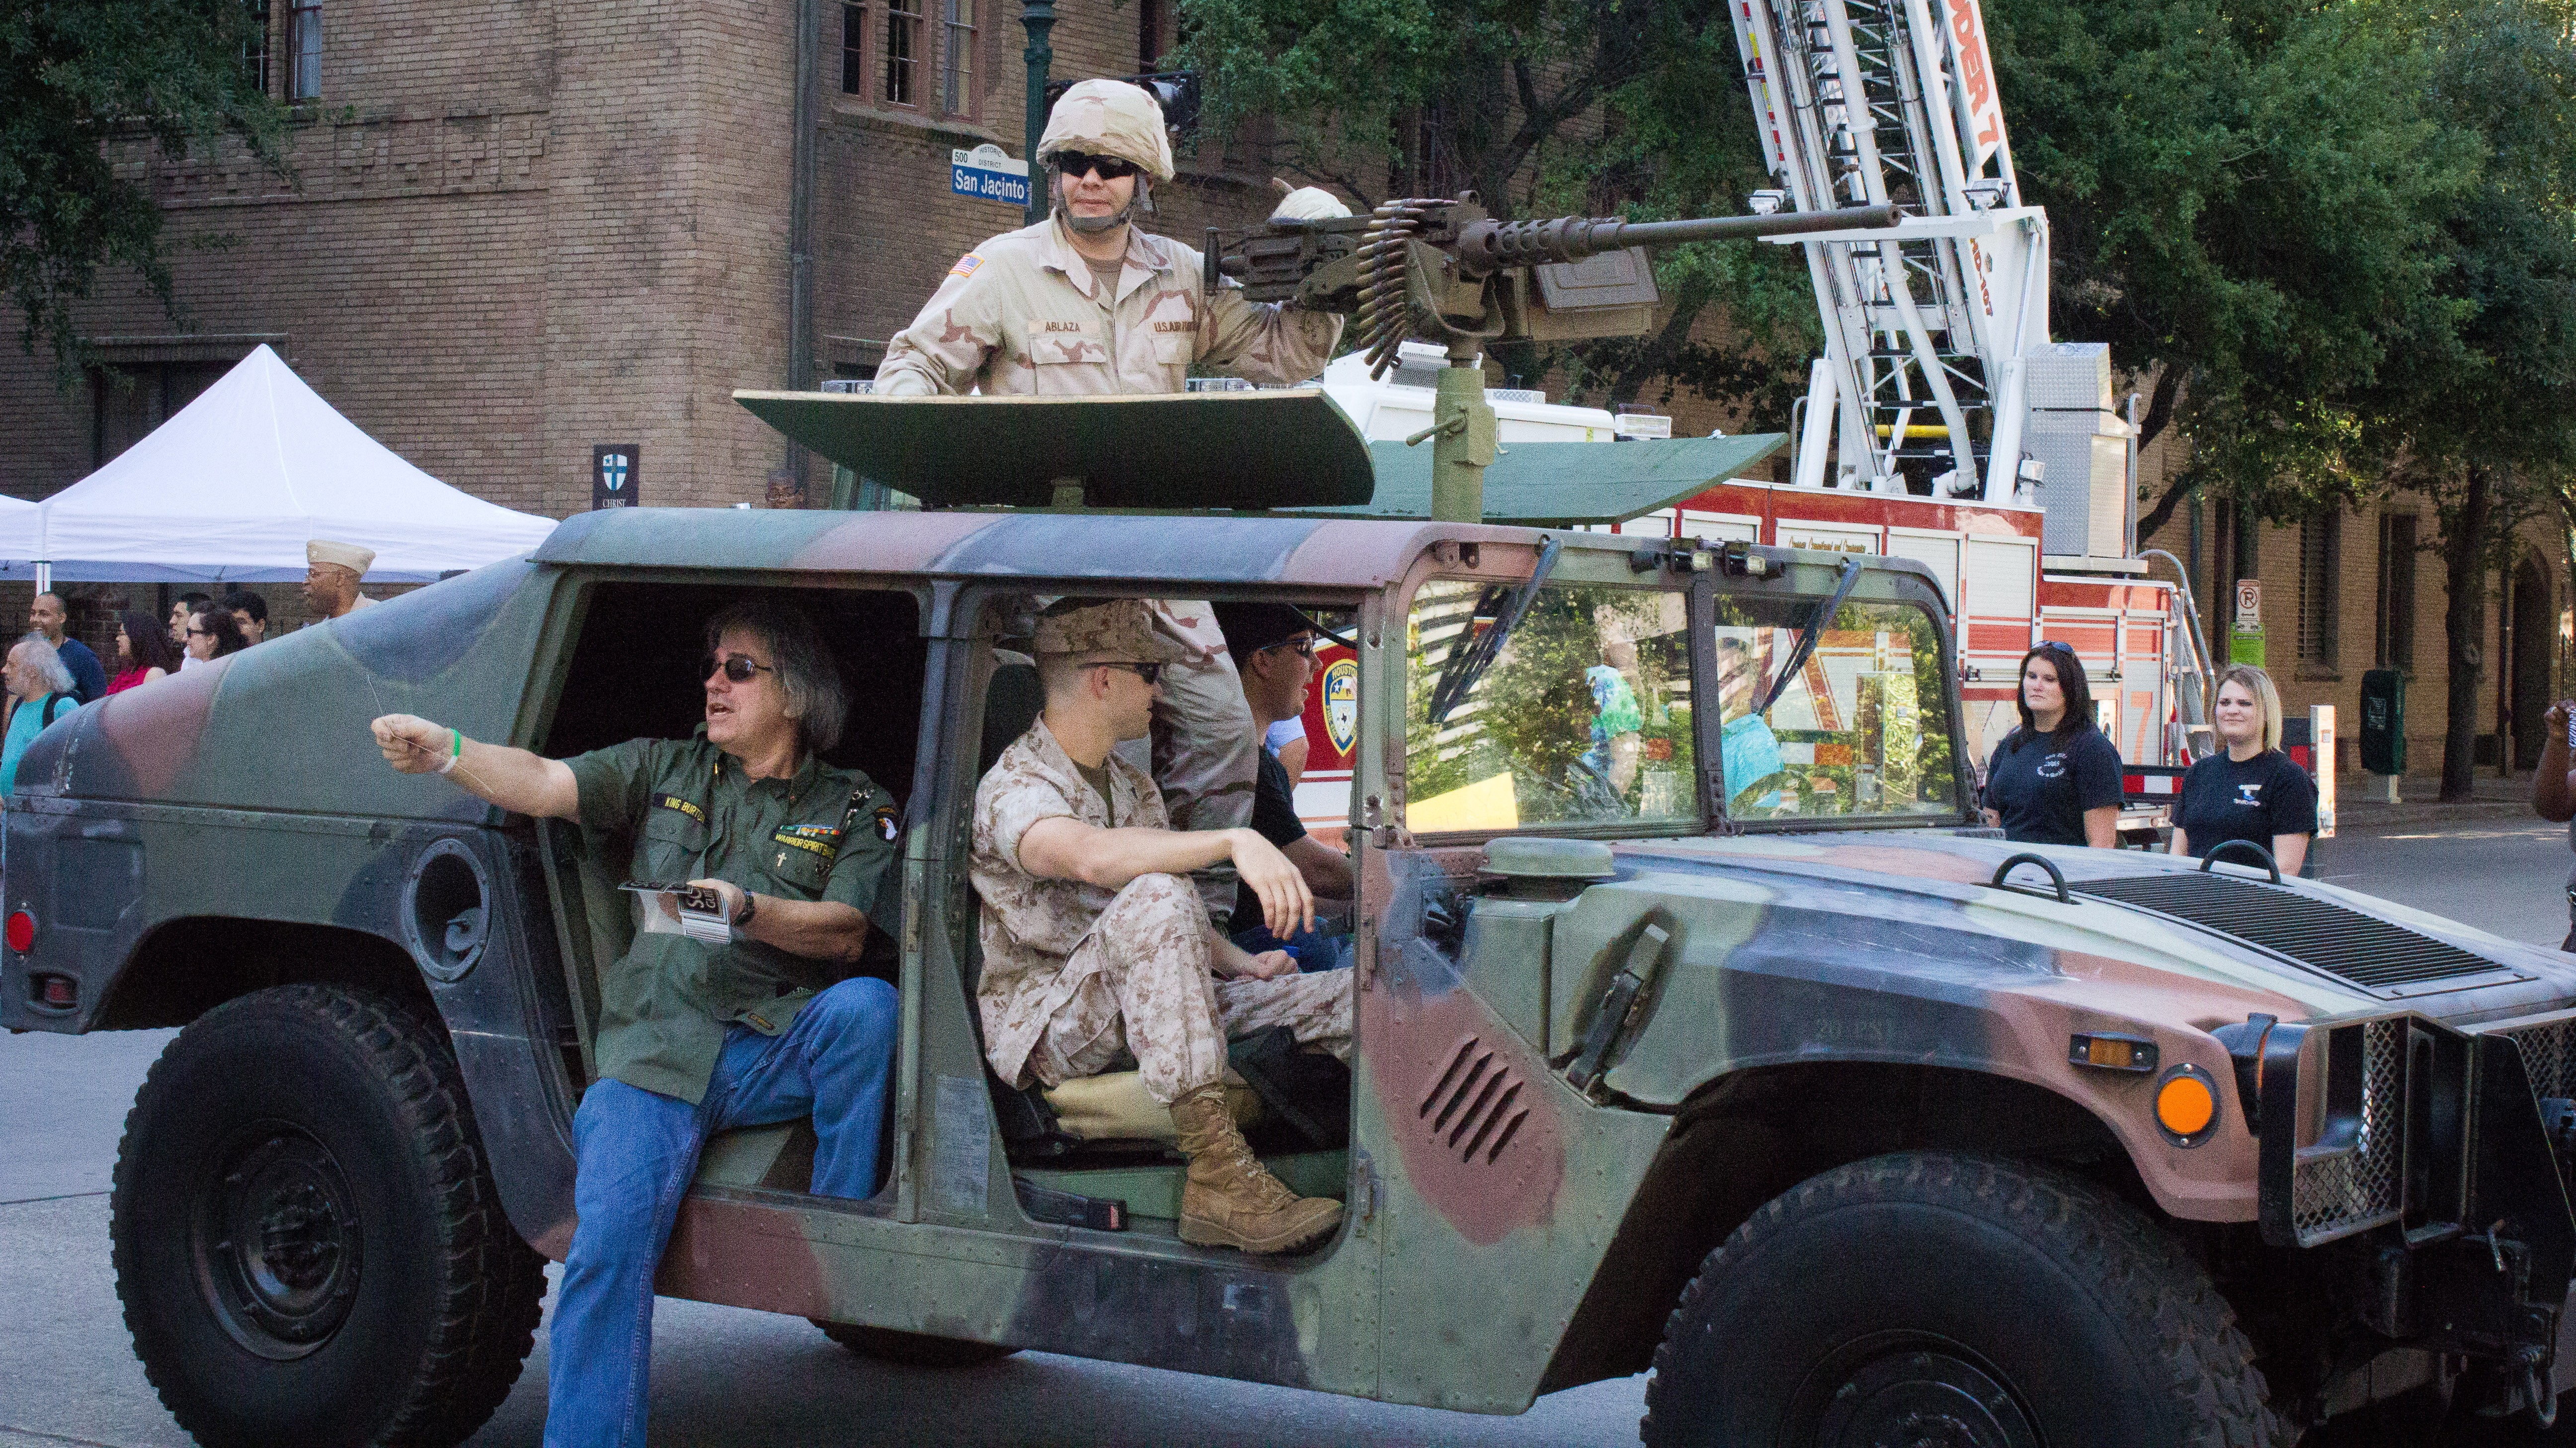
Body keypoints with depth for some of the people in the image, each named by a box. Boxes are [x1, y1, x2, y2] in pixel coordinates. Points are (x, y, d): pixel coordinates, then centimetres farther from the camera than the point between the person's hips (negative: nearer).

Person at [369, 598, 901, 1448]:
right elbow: (545, 785, 3)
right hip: (654, 1057, 1)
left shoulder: (852, 809, 12)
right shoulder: (665, 770, 18)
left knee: (867, 1006, -33)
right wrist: (448, 756, -16)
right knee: (611, 1239, -22)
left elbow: (846, 936, -2)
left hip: (781, 1054, -1)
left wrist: (747, 911, -20)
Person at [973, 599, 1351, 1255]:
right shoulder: (1013, 788, -11)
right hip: (1046, 1025, -8)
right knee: (1153, 899, -37)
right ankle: (1216, 1174, -41)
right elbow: (1089, 855, -35)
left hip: (1142, 1020, 8)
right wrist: (1235, 842, -44)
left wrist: (1240, 963, 1)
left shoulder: (1136, 789, 18)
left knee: (1352, 997, -11)